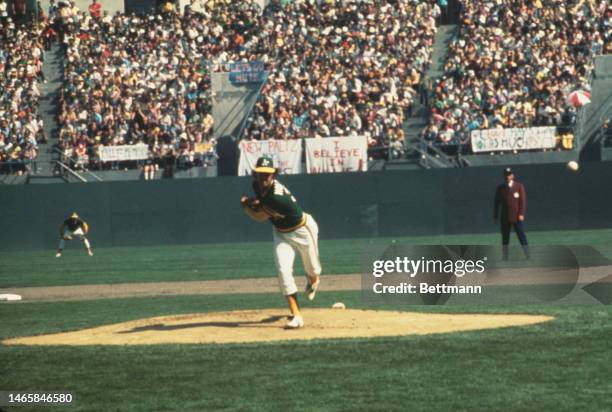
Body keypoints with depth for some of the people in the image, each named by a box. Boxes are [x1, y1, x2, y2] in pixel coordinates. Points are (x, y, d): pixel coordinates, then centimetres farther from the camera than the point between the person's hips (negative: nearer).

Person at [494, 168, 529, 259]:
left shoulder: (519, 186, 3)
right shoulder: (500, 188, 8)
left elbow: (523, 200, -1)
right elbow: (497, 202, 9)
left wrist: (521, 214, -10)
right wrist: (496, 216, 5)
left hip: (517, 217, -2)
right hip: (505, 217, 2)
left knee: (522, 236, -5)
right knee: (505, 238, 4)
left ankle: (528, 257, -4)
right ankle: (505, 258, 9)